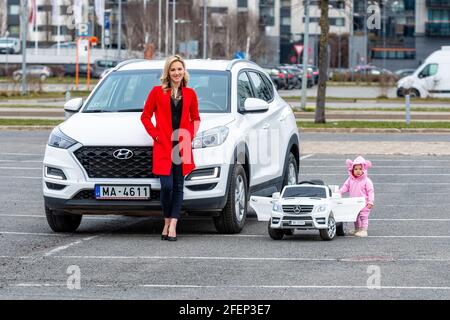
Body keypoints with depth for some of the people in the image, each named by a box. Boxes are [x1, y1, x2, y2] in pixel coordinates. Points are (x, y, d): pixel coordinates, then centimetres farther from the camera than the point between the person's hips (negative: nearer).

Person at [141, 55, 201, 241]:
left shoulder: (189, 94, 9)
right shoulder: (157, 92, 2)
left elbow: (195, 118, 19)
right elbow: (145, 116, 6)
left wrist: (190, 136, 4)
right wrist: (155, 135, -3)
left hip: (182, 147, 3)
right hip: (163, 146, -3)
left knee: (178, 186, 0)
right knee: (167, 186, -11)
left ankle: (172, 226, 1)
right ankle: (167, 221, 8)